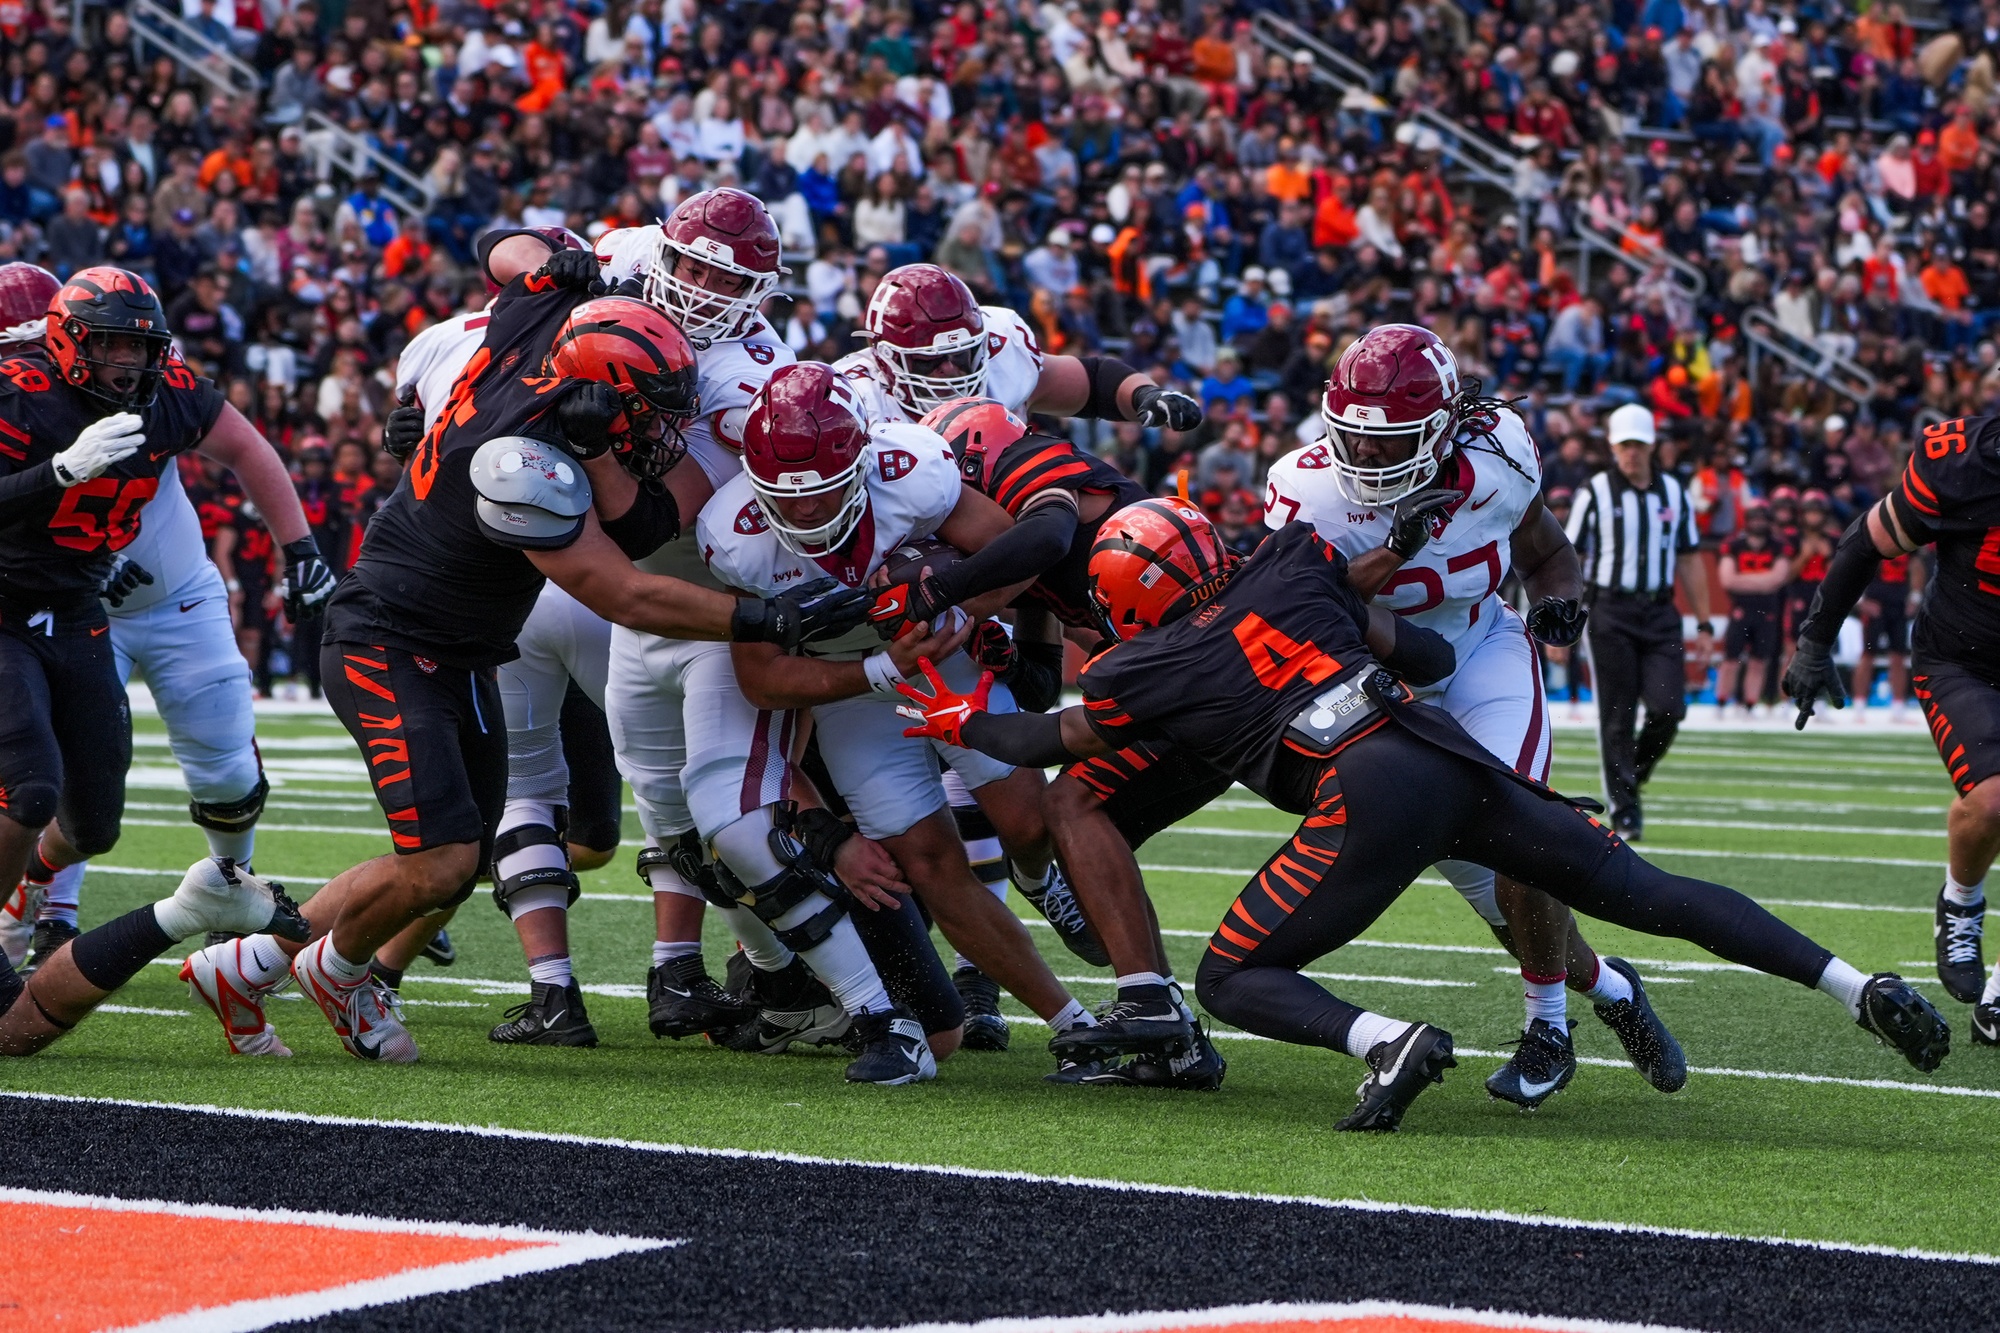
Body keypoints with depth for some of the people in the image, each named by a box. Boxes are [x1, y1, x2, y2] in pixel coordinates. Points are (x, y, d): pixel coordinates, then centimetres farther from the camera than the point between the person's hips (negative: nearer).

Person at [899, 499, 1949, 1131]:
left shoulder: (1148, 674, 11)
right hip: (1454, 760, 5)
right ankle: (1859, 988, 1)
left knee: (1230, 979, 7)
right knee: (1649, 894, 11)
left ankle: (1386, 1043, -19)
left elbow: (1053, 740, 30)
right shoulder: (1293, 568, 20)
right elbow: (1431, 657, 26)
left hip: (1370, 800, -5)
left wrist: (962, 724, 47)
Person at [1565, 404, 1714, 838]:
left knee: (1668, 708, -8)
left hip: (1660, 613, 3)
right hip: (1611, 612, -3)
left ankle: (1634, 775, 17)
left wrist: (1703, 625, 13)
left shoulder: (1674, 492, 10)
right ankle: (1623, 805, 7)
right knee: (1618, 715, -1)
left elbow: (1689, 561, 15)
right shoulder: (1594, 493, 0)